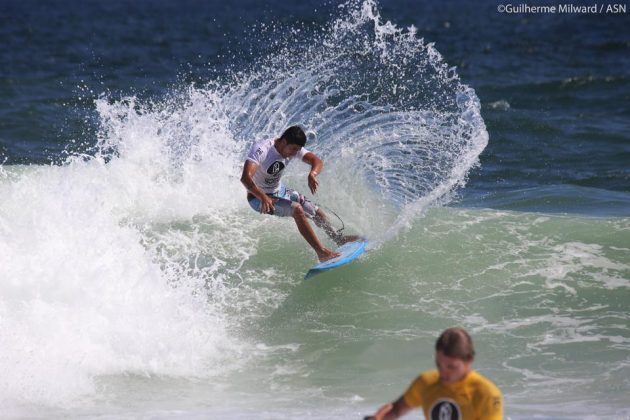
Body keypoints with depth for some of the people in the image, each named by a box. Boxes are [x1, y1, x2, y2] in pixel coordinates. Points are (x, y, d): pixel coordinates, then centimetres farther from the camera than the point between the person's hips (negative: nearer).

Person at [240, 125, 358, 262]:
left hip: (279, 191, 8)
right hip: (259, 197, -8)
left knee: (317, 212, 11)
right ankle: (321, 252, -26)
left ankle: (338, 238, 36)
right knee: (297, 210, -28)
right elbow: (245, 177, -44)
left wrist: (312, 175, -39)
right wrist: (263, 197, -58)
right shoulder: (261, 150, -32)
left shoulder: (293, 148, -10)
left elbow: (317, 161, -15)